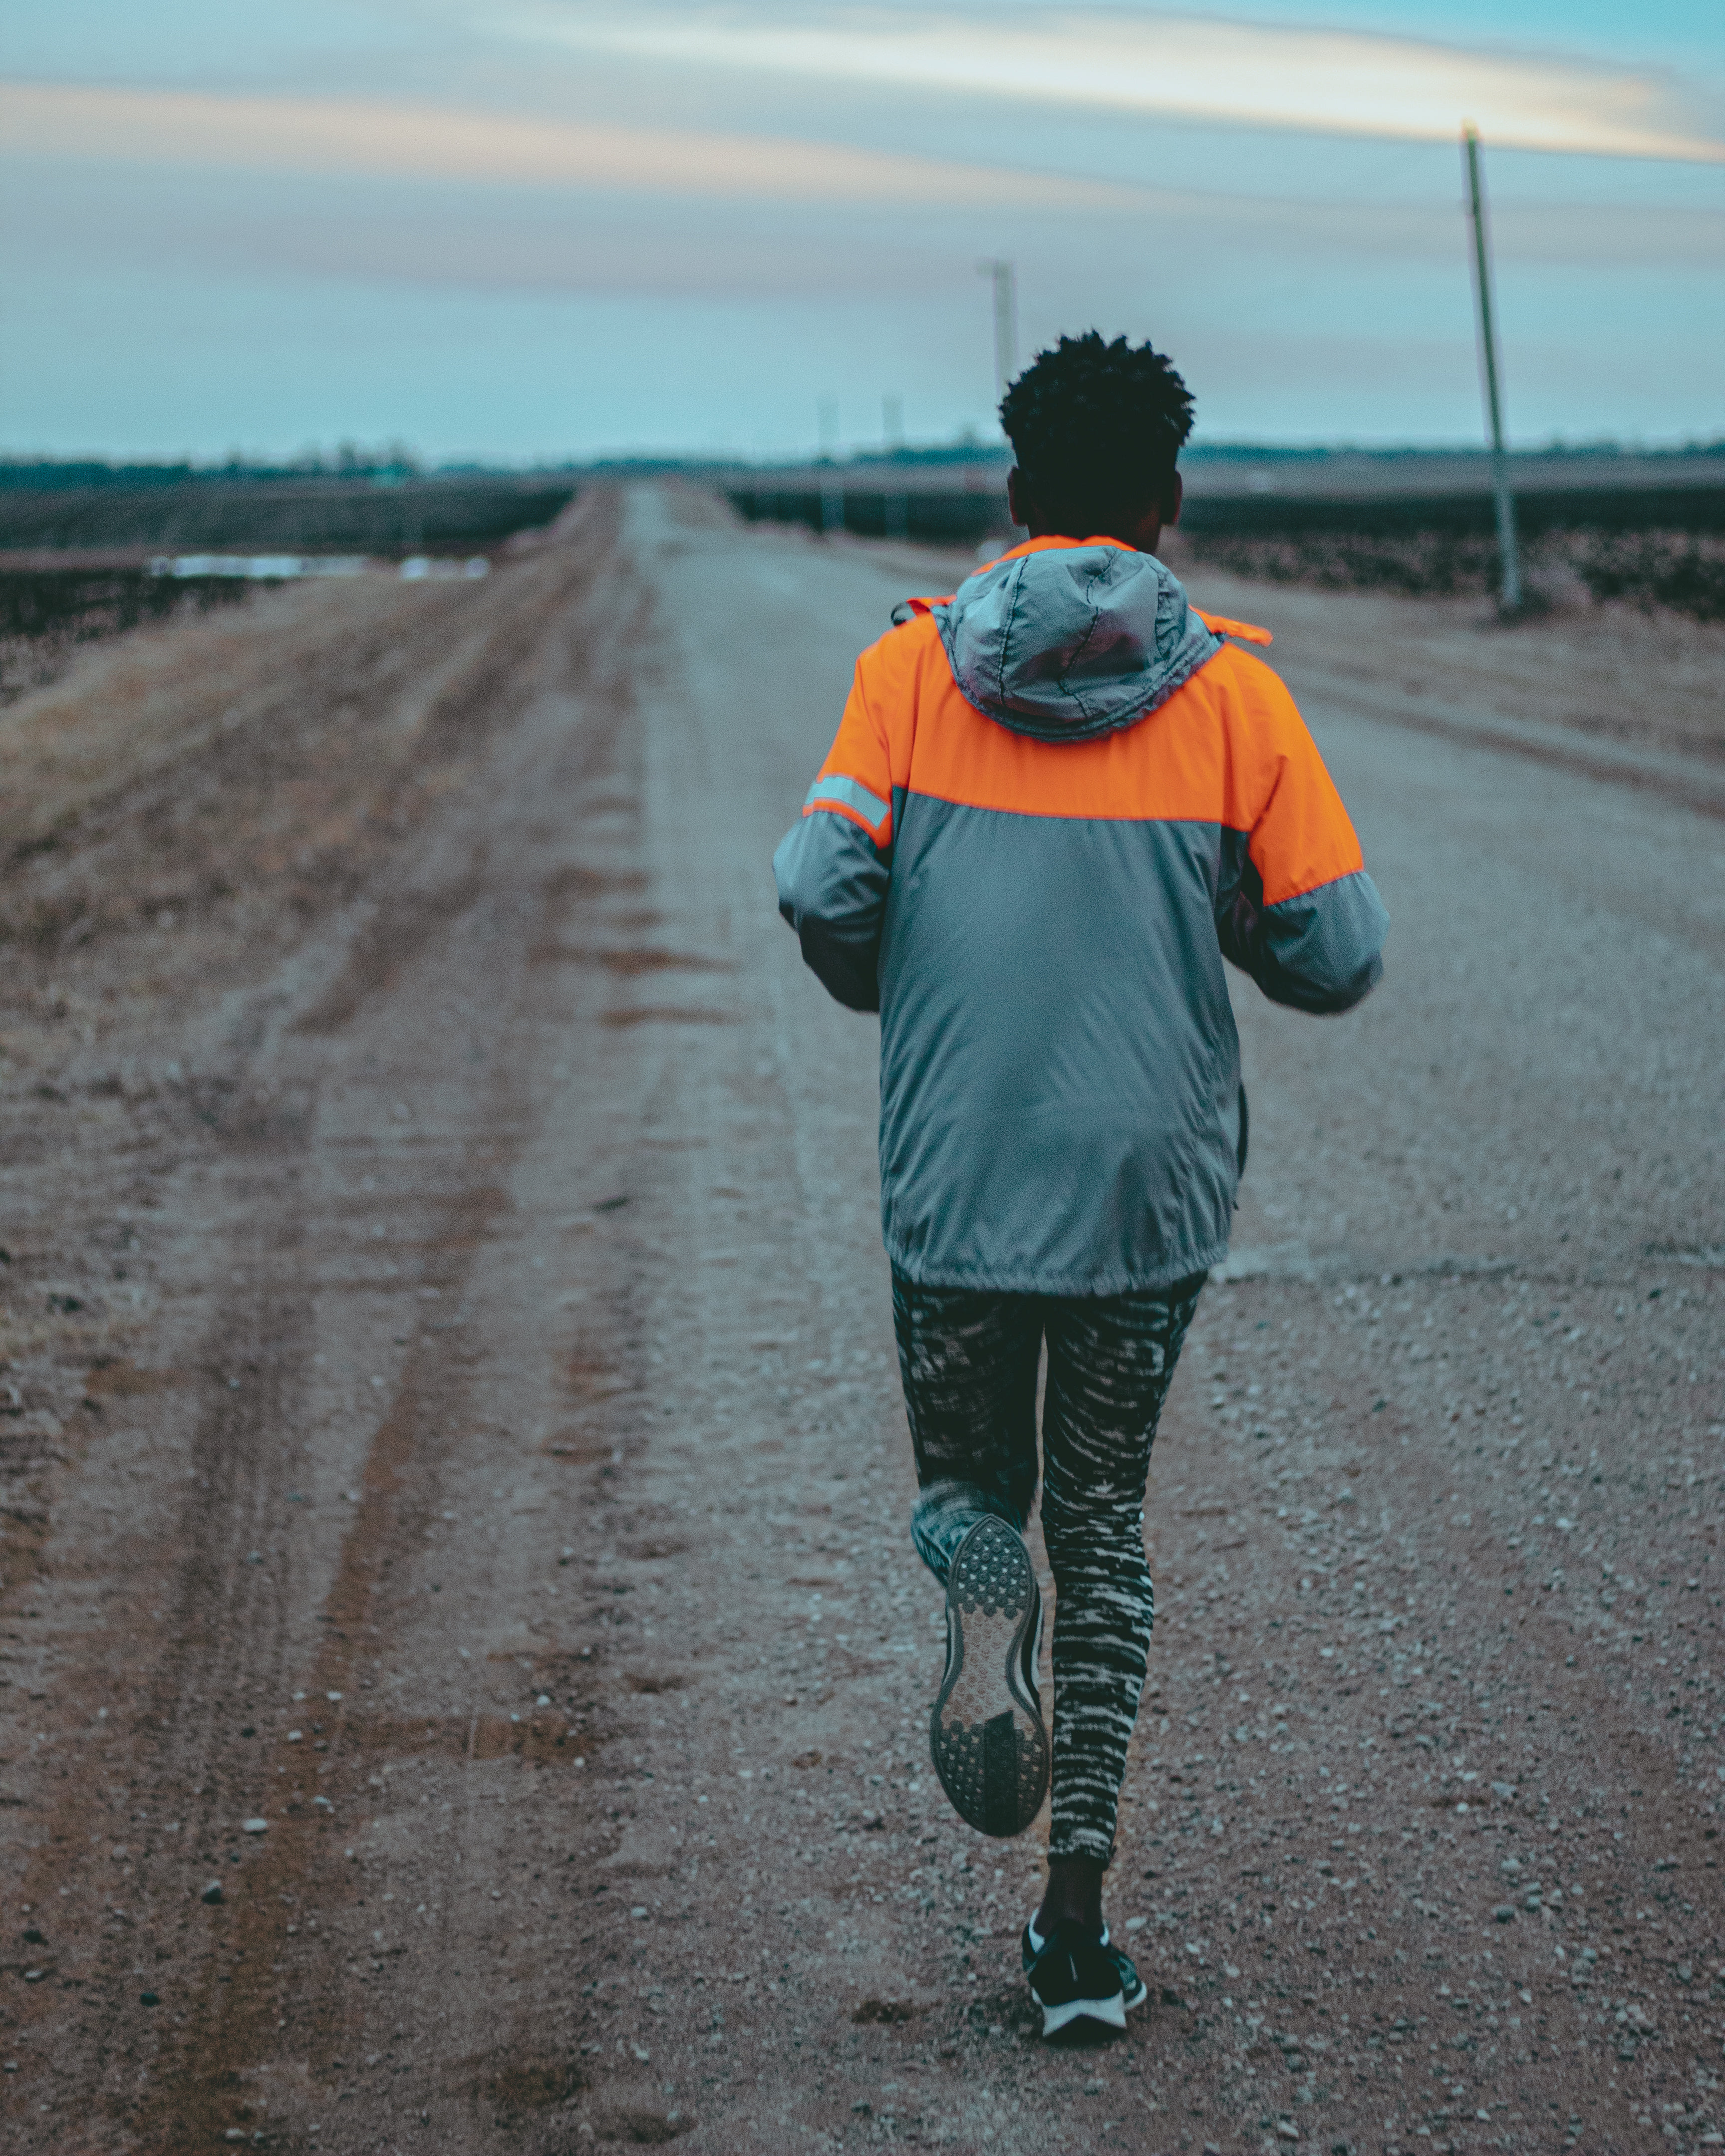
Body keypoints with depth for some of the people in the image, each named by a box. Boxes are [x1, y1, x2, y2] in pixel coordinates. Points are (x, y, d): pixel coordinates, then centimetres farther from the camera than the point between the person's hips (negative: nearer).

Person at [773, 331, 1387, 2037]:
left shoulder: (912, 666, 0)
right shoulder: (1230, 691, -1)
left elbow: (819, 887, -10)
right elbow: (1338, 955, -4)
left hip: (954, 1180, 0)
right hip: (1153, 1185, 0)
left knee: (966, 1471, 21)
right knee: (1103, 1515, 14)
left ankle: (985, 1627, -15)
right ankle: (1077, 1912, 8)